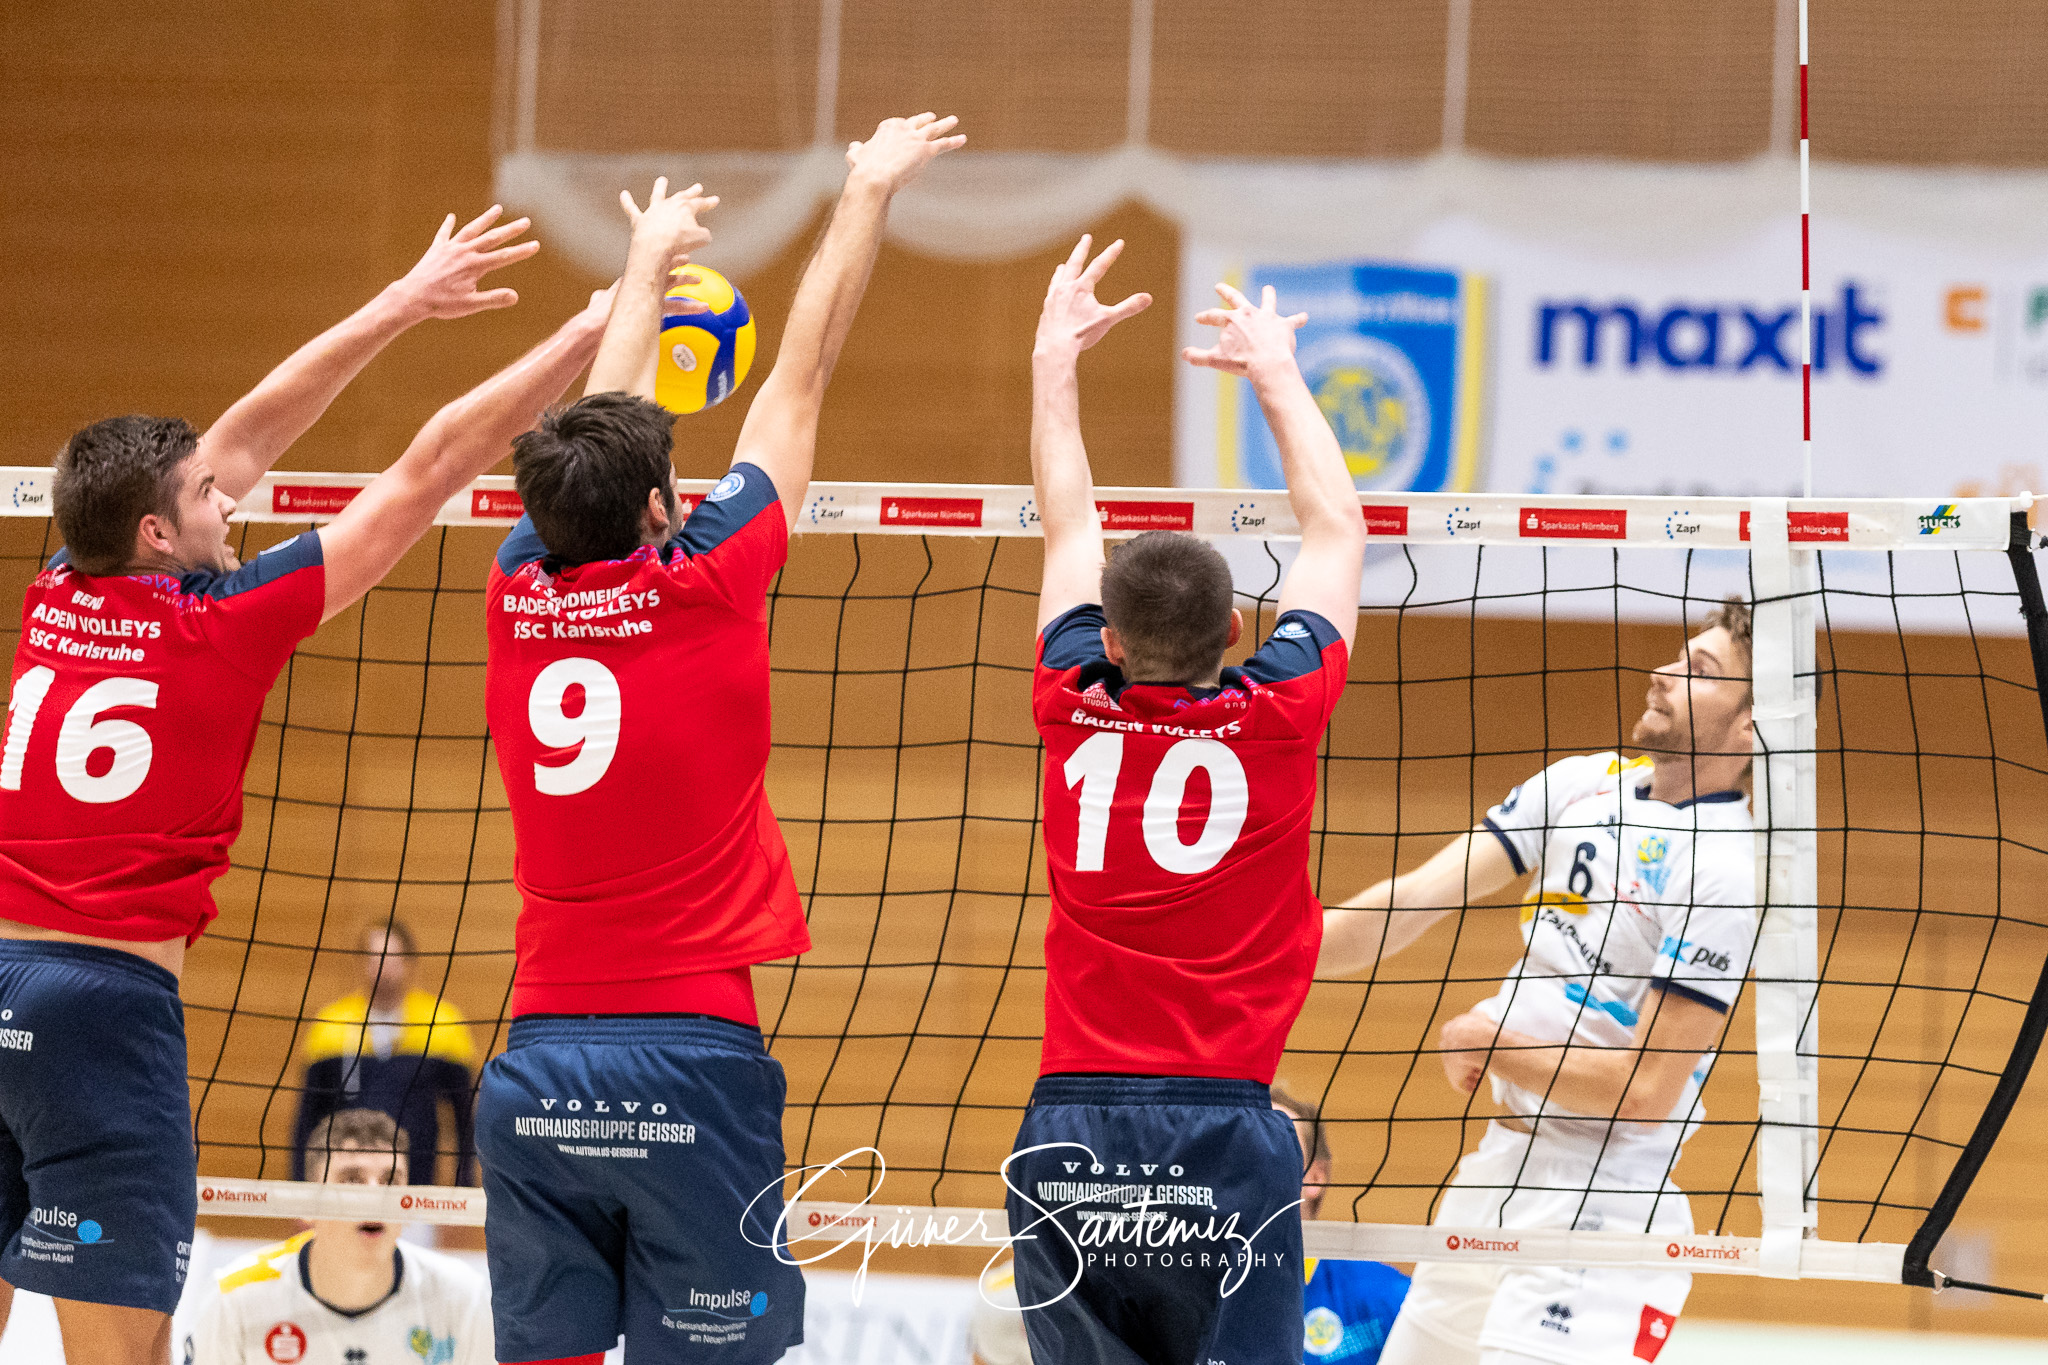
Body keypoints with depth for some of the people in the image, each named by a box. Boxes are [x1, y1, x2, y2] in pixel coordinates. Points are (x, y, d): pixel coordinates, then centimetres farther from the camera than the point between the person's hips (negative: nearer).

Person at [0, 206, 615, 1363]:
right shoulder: (221, 627, -6)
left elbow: (242, 439, 19)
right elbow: (429, 473, -1)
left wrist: (402, 306, 26)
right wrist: (588, 337, 6)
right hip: (110, 997, -6)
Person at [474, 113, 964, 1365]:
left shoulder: (521, 600, 5)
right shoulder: (702, 594, -6)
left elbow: (600, 430, 23)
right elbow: (802, 375, 5)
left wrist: (649, 265, 39)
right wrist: (870, 192, 15)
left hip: (539, 1062, 5)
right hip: (690, 1057, -5)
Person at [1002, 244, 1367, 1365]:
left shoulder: (1076, 715, 4)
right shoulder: (1275, 719, 0)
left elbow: (1069, 527, 21)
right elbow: (1336, 535, 16)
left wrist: (1056, 357, 34)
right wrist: (1277, 374, 28)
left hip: (1070, 1132, 2)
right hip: (1225, 1123, -2)